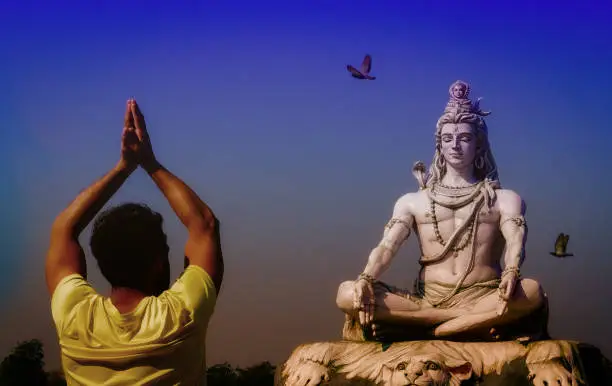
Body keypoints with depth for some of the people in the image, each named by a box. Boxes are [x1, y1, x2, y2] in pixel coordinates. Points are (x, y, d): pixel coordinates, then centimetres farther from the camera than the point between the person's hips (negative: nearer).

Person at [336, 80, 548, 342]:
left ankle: (427, 332, -32)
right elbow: (387, 246, 2)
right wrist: (365, 280, -22)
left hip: (484, 300, -2)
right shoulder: (413, 201, 17)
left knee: (531, 292, -35)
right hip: (427, 302, 2)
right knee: (347, 294, -25)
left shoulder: (504, 199, 12)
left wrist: (511, 274, -32)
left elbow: (515, 242, -7)